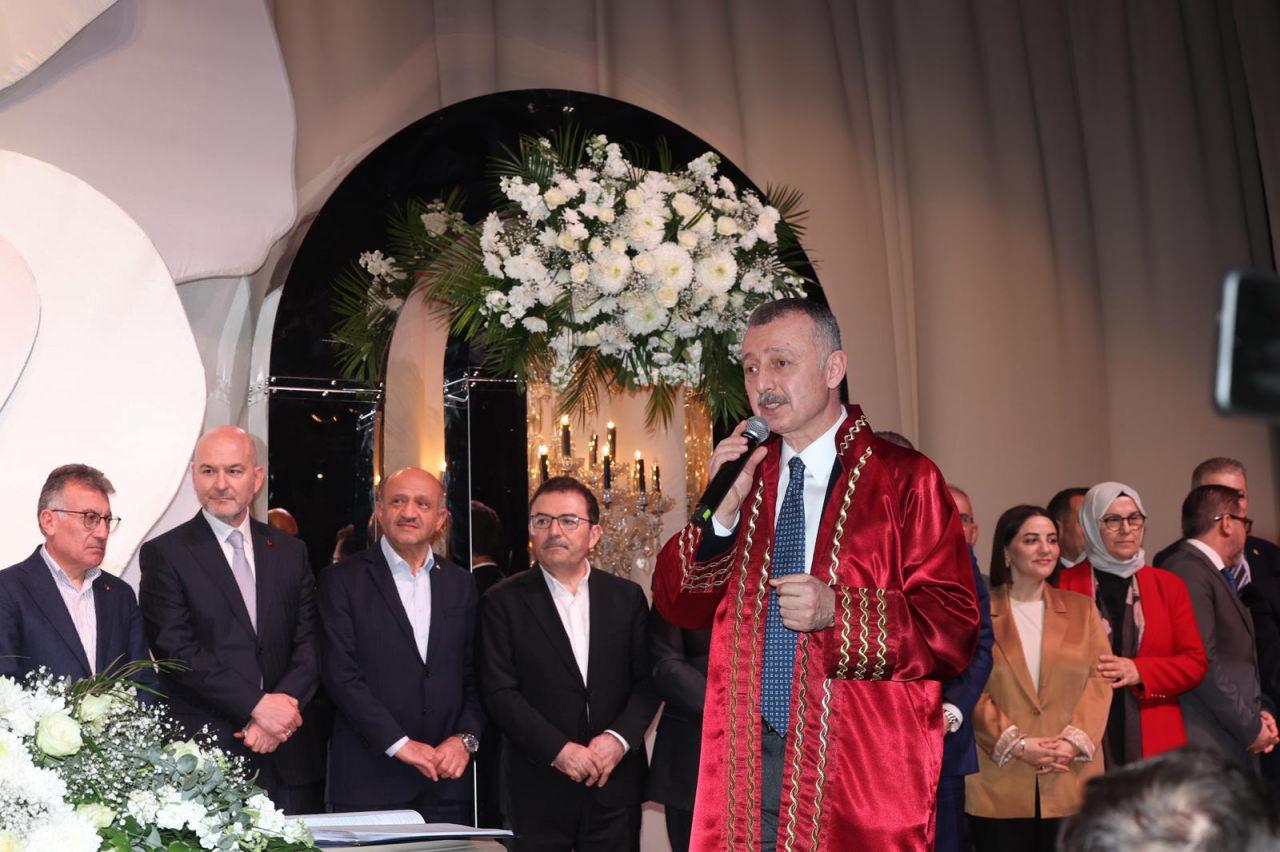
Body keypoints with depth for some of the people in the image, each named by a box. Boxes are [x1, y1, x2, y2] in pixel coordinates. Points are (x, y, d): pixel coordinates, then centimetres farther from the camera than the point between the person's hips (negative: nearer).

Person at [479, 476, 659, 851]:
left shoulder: (627, 596, 8)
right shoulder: (502, 602, 0)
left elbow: (648, 679, 5)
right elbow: (499, 692, -6)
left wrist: (619, 737, -12)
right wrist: (558, 749, -14)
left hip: (615, 784, 2)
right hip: (538, 788, -2)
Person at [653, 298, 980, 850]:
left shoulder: (903, 480, -3)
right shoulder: (744, 475, 12)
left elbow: (954, 628, -8)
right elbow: (678, 605, 9)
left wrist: (838, 610, -21)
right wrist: (722, 512, -7)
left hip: (860, 771, -4)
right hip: (748, 761, 4)